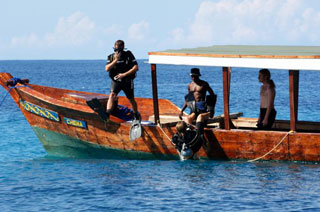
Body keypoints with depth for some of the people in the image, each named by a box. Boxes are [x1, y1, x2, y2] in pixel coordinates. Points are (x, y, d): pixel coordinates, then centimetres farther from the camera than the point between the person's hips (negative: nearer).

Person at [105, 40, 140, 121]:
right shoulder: (111, 57, 1)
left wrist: (124, 74, -18)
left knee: (131, 100, 12)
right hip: (115, 80, 1)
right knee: (112, 95, -24)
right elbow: (107, 69, -11)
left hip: (127, 81, 0)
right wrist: (115, 60, -22)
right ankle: (107, 114, -37)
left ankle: (136, 116, 33)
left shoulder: (128, 55, -5)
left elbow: (136, 67, -10)